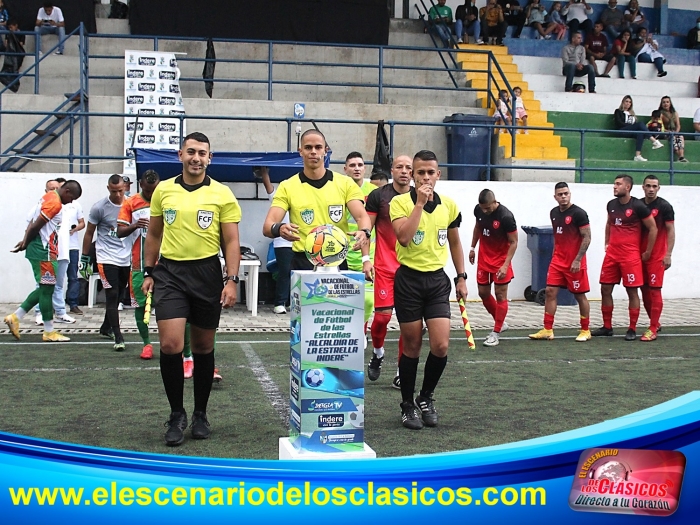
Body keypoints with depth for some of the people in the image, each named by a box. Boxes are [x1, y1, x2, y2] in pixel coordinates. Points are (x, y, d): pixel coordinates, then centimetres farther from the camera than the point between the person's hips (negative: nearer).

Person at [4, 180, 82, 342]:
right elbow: (35, 226, -19)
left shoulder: (49, 197, 13)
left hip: (43, 251, 10)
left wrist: (26, 241, 5)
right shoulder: (55, 203, -17)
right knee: (47, 289, -2)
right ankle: (49, 332, 5)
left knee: (45, 288, 15)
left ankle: (15, 317, 17)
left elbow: (33, 223, 13)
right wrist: (26, 244, -5)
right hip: (43, 252, -10)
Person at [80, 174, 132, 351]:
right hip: (106, 259, -4)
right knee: (112, 296, -10)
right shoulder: (99, 207, -7)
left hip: (126, 259, 4)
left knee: (117, 297, 14)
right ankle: (118, 337, -10)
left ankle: (106, 328, 33)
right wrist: (84, 258, 3)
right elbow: (89, 233, 2)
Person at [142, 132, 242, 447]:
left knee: (203, 347, 9)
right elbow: (154, 234, 16)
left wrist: (232, 280, -10)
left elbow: (231, 241, -1)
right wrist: (148, 272, 11)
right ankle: (176, 415, 6)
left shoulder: (222, 194, -1)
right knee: (170, 344, -11)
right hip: (169, 271, 1)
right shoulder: (163, 190, 7)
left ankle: (200, 414, 24)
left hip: (207, 273, -1)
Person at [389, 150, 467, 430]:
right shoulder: (400, 202, -7)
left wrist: (461, 277, 15)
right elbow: (404, 237, -24)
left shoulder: (449, 205, 6)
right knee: (412, 346, 5)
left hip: (437, 280, 3)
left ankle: (426, 397, 18)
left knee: (441, 346, -7)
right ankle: (408, 405, 22)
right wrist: (420, 202, -22)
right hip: (408, 280, -3)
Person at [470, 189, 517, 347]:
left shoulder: (506, 216, -24)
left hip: (500, 260, -6)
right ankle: (501, 323, 28)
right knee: (483, 293, 9)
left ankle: (496, 333, 4)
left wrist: (505, 265, -22)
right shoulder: (478, 210, -6)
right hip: (484, 258, 6)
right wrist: (473, 247, 13)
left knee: (500, 295, -3)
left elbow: (513, 242, -17)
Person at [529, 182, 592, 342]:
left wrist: (577, 260, -18)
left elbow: (587, 237, -14)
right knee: (550, 291, -1)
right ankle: (548, 330, 3)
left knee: (580, 295, 4)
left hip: (575, 263, -6)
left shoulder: (579, 213, -13)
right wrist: (555, 253, 15)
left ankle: (585, 330, 17)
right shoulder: (554, 213, 9)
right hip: (557, 260, 6)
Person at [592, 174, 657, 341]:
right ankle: (607, 327, 17)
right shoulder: (611, 204, 8)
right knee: (605, 289, 6)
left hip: (630, 256, -6)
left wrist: (647, 252, -4)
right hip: (612, 254, 6)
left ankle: (632, 330, 8)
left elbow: (653, 229, -5)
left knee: (632, 291, 0)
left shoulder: (638, 206, -10)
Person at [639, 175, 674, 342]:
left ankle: (652, 329, -3)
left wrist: (668, 255, -13)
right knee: (644, 290, 9)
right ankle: (655, 322, 24)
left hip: (656, 256, -5)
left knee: (654, 290, -6)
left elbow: (671, 231, -6)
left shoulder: (664, 206, -5)